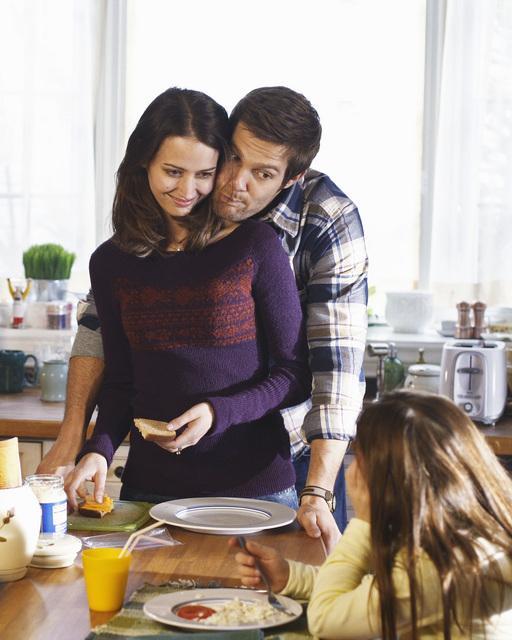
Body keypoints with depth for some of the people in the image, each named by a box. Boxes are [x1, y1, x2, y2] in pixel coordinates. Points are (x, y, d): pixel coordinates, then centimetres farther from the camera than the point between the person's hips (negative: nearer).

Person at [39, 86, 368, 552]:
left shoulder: (330, 221, -20)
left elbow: (337, 362, -25)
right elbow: (102, 321, -7)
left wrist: (318, 493, -32)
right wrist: (71, 435, -15)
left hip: (290, 457, -2)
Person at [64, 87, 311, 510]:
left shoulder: (256, 247, -8)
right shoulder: (111, 263, 2)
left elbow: (295, 377, -4)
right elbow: (121, 381, 10)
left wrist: (219, 412, -18)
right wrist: (98, 449, -7)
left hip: (256, 485, -2)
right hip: (150, 487, 3)